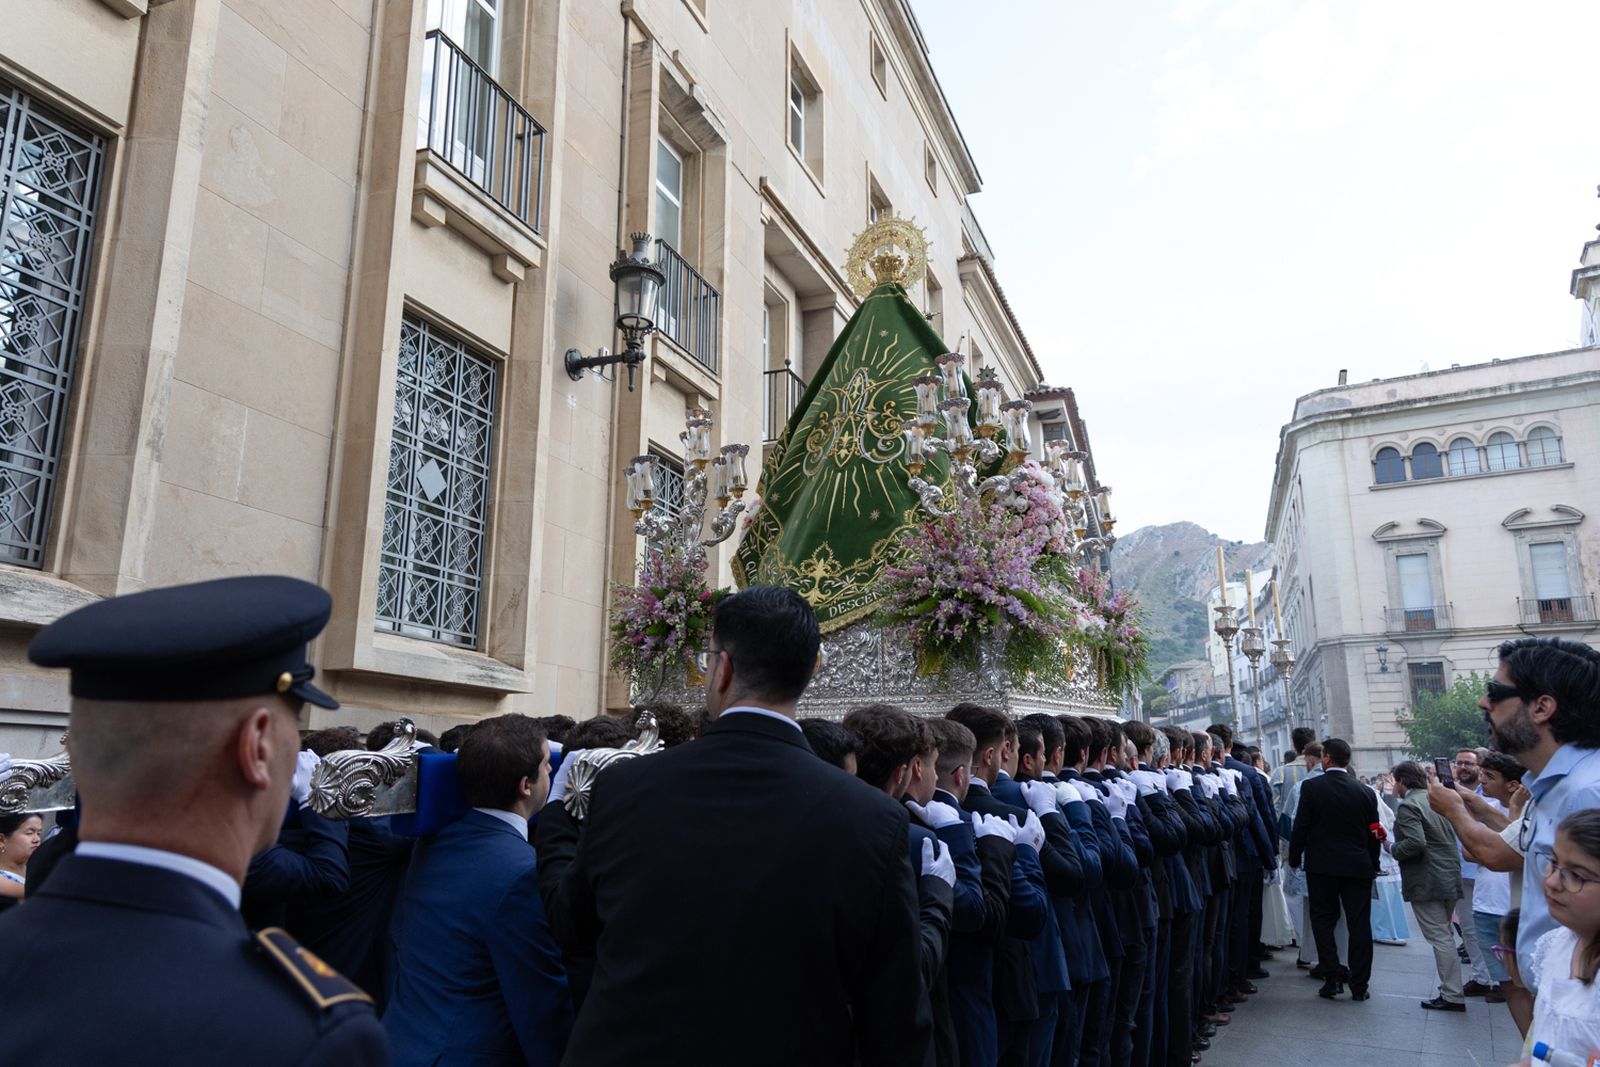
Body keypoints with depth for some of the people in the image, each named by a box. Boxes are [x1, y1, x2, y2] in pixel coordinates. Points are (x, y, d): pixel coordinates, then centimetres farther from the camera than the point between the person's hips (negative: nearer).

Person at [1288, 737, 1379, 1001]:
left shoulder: (1311, 787, -8)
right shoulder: (1366, 793, 0)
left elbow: (1300, 827, -7)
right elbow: (1373, 835, 7)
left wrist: (1294, 858, 6)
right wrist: (1373, 867, 19)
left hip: (1321, 865, -2)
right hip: (1358, 867, 2)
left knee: (1323, 920, 9)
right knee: (1359, 925, 7)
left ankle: (1333, 977, 4)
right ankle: (1359, 985, 10)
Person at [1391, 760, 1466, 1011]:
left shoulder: (1408, 806, -17)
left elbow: (1416, 843, -27)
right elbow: (1452, 837, 19)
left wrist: (1393, 849, -10)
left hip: (1427, 882, -9)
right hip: (1451, 876, 9)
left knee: (1441, 938, -3)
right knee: (1445, 935, 18)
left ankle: (1452, 996, 1)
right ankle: (1450, 988, 24)